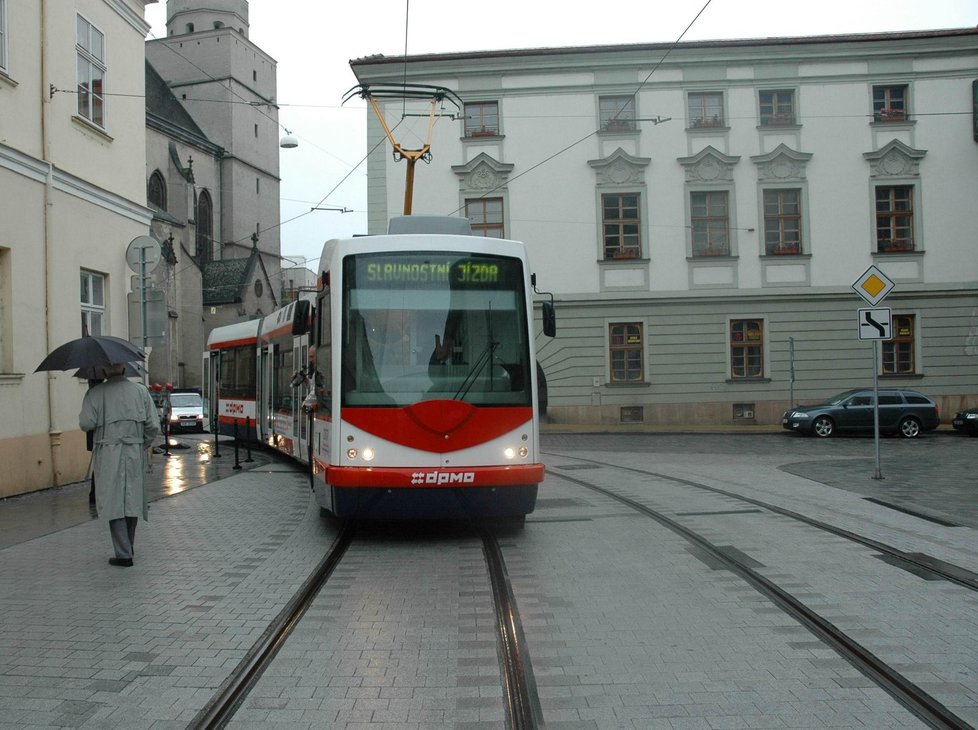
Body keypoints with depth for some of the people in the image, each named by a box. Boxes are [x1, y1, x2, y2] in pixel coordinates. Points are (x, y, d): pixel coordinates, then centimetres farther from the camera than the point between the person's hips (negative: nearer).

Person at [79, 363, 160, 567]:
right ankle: (127, 548, 25)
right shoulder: (141, 391, 4)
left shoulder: (95, 393, -3)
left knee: (114, 503, 1)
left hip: (108, 454, -3)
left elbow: (86, 424, -9)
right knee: (132, 501, 13)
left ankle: (123, 554, -2)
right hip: (135, 454, 3)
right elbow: (153, 426, 1)